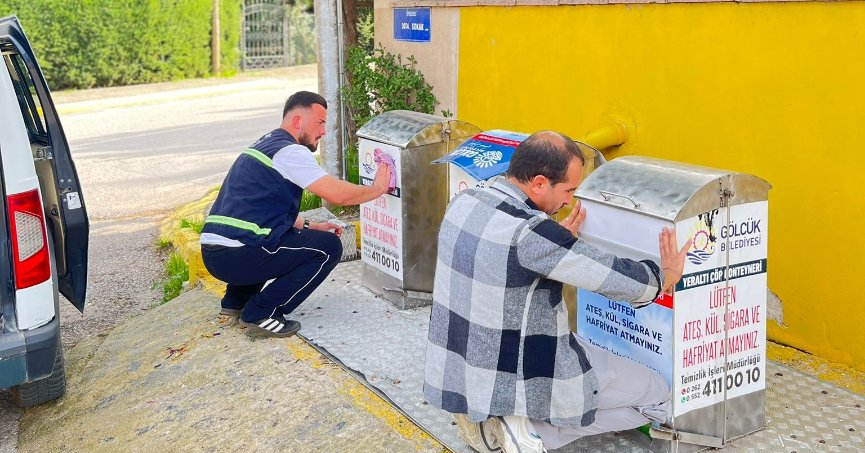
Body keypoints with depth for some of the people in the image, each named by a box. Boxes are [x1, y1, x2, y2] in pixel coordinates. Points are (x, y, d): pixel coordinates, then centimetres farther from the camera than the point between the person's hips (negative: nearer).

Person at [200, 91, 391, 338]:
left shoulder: (264, 145, 21)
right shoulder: (290, 151, -9)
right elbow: (337, 194, -15)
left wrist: (308, 226, 19)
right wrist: (378, 188, 2)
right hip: (238, 257, -10)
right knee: (329, 247, -2)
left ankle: (237, 299, 24)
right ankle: (262, 313, -3)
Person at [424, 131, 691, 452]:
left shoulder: (463, 202, -4)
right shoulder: (530, 233, -28)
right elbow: (618, 278, -20)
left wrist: (558, 238, 19)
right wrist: (665, 277, 0)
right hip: (519, 376, -8)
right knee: (657, 397, 7)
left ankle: (484, 414, 13)